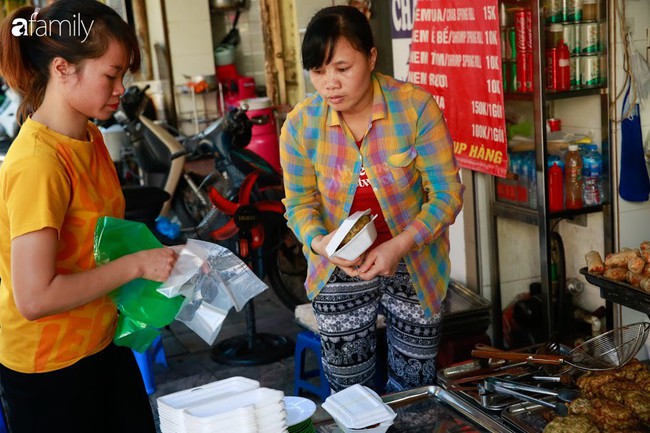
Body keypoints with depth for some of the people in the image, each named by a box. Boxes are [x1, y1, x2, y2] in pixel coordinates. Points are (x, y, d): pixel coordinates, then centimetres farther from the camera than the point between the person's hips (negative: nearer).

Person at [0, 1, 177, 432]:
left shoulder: (90, 137, 0)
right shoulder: (37, 163, -26)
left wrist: (160, 257, -1)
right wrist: (136, 265, -22)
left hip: (102, 341, 8)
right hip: (49, 364, -8)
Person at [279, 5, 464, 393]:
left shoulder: (416, 107, -16)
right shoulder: (301, 124, -9)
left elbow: (447, 193, -13)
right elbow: (300, 202, 1)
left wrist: (401, 245, -27)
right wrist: (318, 242, -20)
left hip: (414, 267, -1)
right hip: (339, 271, 1)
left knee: (414, 391, 11)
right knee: (348, 394, 9)